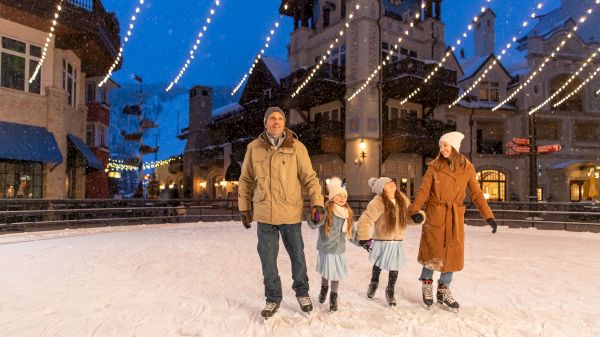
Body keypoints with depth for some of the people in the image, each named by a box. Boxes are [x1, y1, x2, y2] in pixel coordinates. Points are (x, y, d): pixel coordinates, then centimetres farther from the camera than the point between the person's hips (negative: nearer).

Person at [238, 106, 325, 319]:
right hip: (264, 214, 1)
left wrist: (317, 203, -11)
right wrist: (244, 207, 11)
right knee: (268, 258, 10)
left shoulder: (296, 147, -4)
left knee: (297, 255, 13)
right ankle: (273, 298, 29)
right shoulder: (254, 148, 2)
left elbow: (309, 178, -2)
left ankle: (302, 293, 37)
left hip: (291, 213, -1)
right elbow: (246, 180, 10)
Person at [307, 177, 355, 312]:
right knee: (326, 272, 10)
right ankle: (324, 288, 43)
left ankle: (333, 297, 31)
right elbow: (313, 225, -29)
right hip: (326, 249, -4)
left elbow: (350, 232, 15)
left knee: (336, 274, 8)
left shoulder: (347, 213, 2)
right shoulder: (325, 211, -17)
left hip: (340, 250, 4)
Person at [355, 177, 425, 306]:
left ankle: (390, 291, 33)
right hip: (382, 241, -3)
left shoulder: (402, 199, -3)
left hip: (397, 242, 4)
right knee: (378, 266, 16)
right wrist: (363, 238, -22)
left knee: (394, 268, 8)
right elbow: (364, 220, -23)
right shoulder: (377, 203, -22)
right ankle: (374, 283, 47)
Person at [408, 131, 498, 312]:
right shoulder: (434, 166, -3)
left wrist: (489, 216, -6)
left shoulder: (467, 168, 2)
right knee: (433, 250, 2)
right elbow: (423, 190, -8)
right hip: (435, 214, -2)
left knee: (452, 253, 6)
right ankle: (427, 283, 24)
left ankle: (443, 290, 22)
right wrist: (414, 210, -22)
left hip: (455, 217, 2)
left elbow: (476, 194, 3)